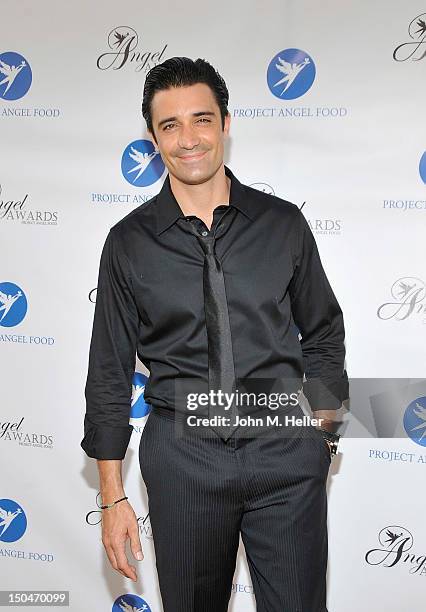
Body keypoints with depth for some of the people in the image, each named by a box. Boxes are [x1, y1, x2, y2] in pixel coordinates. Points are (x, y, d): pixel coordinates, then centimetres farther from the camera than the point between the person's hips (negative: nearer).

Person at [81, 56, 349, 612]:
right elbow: (109, 372, 2)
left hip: (286, 449, 0)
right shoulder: (129, 241, -1)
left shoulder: (284, 223, 0)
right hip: (183, 455, 0)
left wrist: (321, 432, 5)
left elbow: (324, 335, 10)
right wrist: (113, 496, 1)